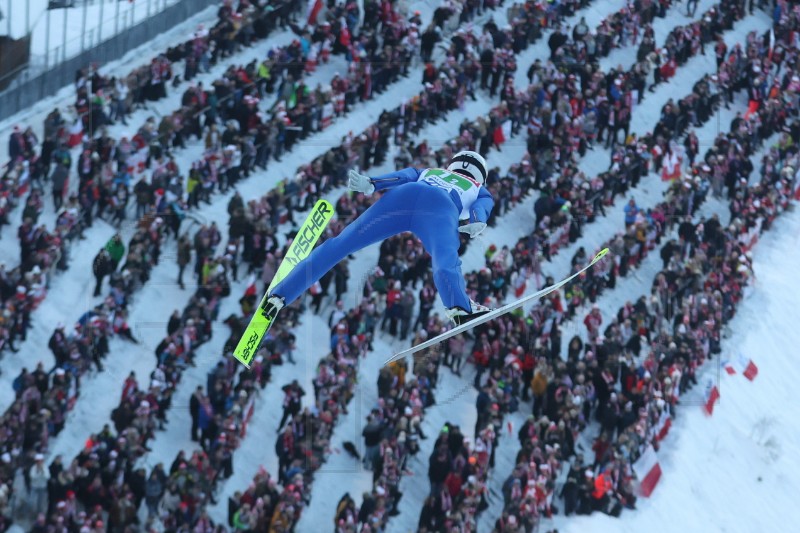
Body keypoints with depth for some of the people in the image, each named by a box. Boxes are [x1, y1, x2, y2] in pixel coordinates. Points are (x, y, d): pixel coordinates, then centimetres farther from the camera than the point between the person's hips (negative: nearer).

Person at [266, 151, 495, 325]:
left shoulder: (428, 173, 44)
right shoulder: (479, 190, 38)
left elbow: (405, 176, 23)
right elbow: (484, 204, 14)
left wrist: (370, 184, 9)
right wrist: (477, 221, -4)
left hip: (402, 195, 2)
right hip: (441, 206, -2)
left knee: (338, 245, 4)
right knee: (445, 259, -29)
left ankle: (279, 295, 1)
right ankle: (460, 308, -56)